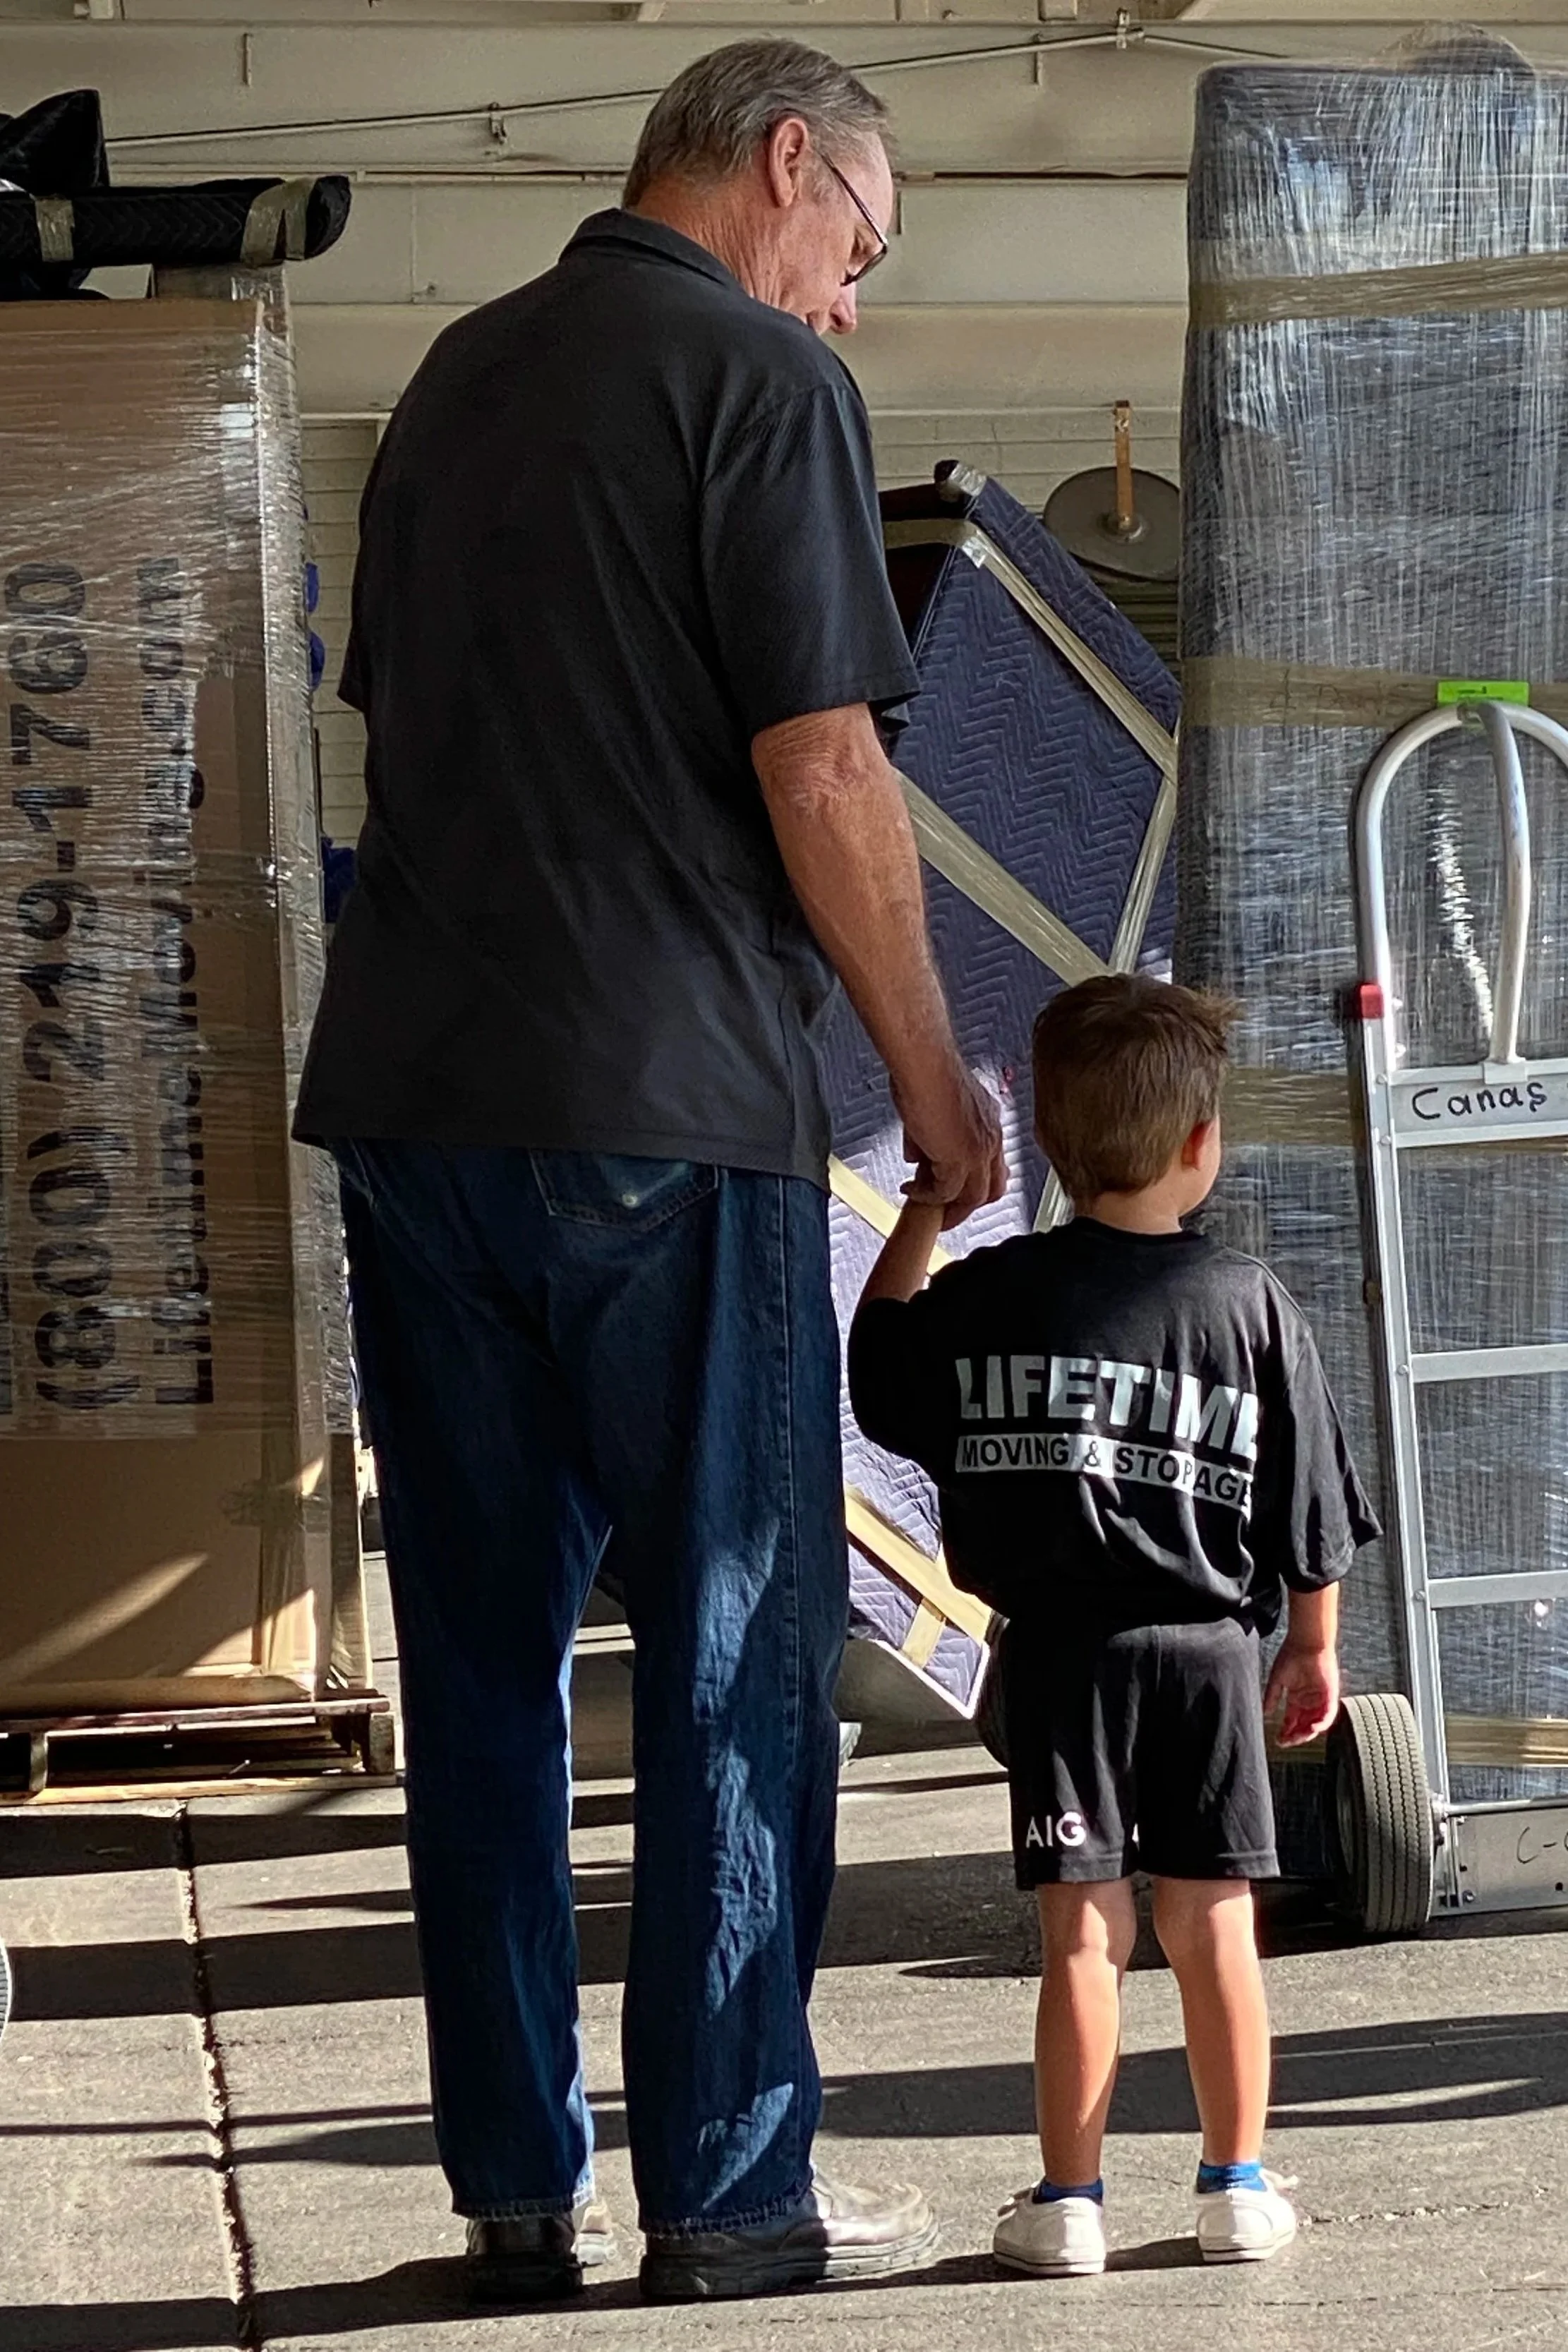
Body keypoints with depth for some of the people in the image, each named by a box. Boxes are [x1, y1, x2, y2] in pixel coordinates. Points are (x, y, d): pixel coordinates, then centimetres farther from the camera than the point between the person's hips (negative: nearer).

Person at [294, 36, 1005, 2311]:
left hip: (416, 1099, 7)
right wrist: (934, 1075, -2)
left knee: (481, 1653, 9)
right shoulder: (761, 375, -6)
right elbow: (823, 779, -12)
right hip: (675, 1106, -7)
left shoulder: (458, 377, 17)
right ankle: (727, 2187, 4)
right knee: (736, 1655, 1)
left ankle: (519, 2184, 12)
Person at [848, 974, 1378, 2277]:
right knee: (1214, 1923, 8)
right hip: (1210, 1646, 0)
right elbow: (1313, 1510, 2)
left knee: (1084, 1928, 2)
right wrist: (1313, 1647, 17)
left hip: (1061, 1651, 0)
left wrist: (927, 1208, 19)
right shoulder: (1252, 1304, -3)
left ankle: (1069, 2198, 3)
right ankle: (1239, 2186, 14)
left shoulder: (989, 1294, -4)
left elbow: (879, 1375, 14)